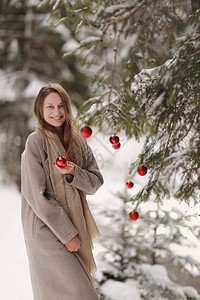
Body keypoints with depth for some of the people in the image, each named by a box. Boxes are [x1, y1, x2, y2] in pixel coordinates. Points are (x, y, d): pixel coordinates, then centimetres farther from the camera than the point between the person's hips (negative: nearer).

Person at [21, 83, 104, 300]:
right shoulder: (36, 141, -13)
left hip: (76, 225, 6)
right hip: (48, 230, -6)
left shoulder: (77, 141, 6)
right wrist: (67, 234, -14)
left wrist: (73, 172, -18)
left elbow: (95, 183, 4)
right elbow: (36, 195, -16)